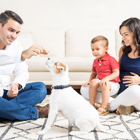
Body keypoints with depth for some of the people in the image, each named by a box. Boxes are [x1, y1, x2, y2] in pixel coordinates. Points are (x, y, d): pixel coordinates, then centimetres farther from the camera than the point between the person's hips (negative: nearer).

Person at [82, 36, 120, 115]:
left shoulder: (111, 59, -11)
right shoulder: (95, 61, 10)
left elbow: (116, 73, -17)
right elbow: (94, 73, 20)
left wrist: (107, 78, -30)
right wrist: (89, 81, 3)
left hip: (112, 84, -6)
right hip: (100, 81, 6)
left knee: (105, 85, -36)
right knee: (94, 82, -23)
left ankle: (104, 107, -28)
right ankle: (92, 105, -17)